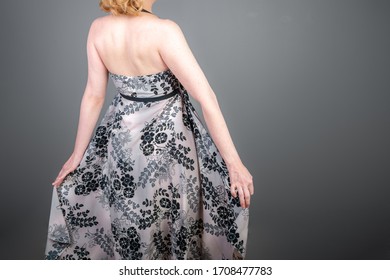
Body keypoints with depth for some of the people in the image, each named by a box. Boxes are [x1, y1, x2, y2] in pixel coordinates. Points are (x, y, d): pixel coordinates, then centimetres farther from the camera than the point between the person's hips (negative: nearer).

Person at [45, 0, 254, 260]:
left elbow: (93, 96, -1)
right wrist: (234, 163, -20)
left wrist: (78, 154, 9)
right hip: (169, 136, -5)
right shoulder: (164, 31, -23)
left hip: (121, 133, 5)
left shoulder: (98, 29, -7)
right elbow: (206, 98, -24)